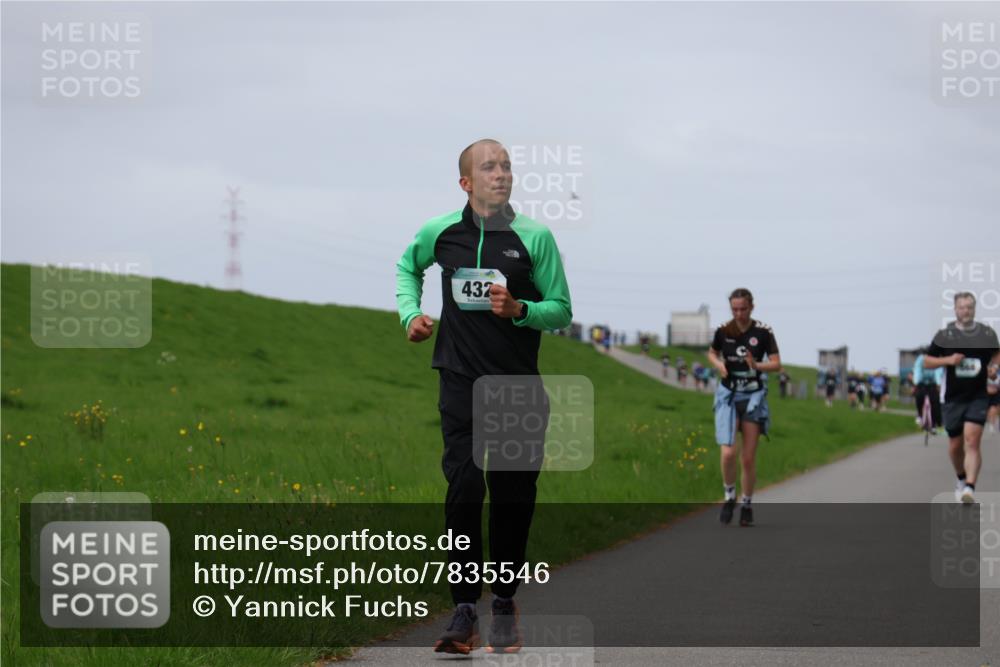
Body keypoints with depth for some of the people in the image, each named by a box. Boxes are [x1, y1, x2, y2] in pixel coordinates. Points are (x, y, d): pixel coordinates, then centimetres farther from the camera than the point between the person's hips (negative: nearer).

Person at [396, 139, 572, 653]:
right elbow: (408, 266, 26)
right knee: (464, 489, -13)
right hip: (462, 382, 0)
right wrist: (411, 313, 11)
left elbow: (562, 311, 3)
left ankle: (505, 604, 20)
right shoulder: (439, 233, 3)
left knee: (513, 499, 4)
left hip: (519, 385, 0)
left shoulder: (535, 237, -2)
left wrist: (518, 310, -15)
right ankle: (464, 612, -12)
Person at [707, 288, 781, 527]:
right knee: (728, 453, -15)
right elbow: (712, 353, 15)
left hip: (754, 397, 0)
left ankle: (746, 504, 21)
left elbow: (776, 363, -6)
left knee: (749, 458, 2)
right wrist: (719, 364, -7)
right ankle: (729, 496, 9)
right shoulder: (723, 331, -2)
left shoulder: (763, 332, -7)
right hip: (728, 395, 0)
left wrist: (757, 365, -25)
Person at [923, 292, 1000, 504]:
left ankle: (970, 487, -23)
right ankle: (961, 479, 36)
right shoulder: (944, 335, -1)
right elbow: (927, 362, 4)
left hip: (978, 397, -1)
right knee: (955, 445, 9)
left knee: (972, 440, -16)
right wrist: (948, 360, -13)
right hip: (952, 397, 1)